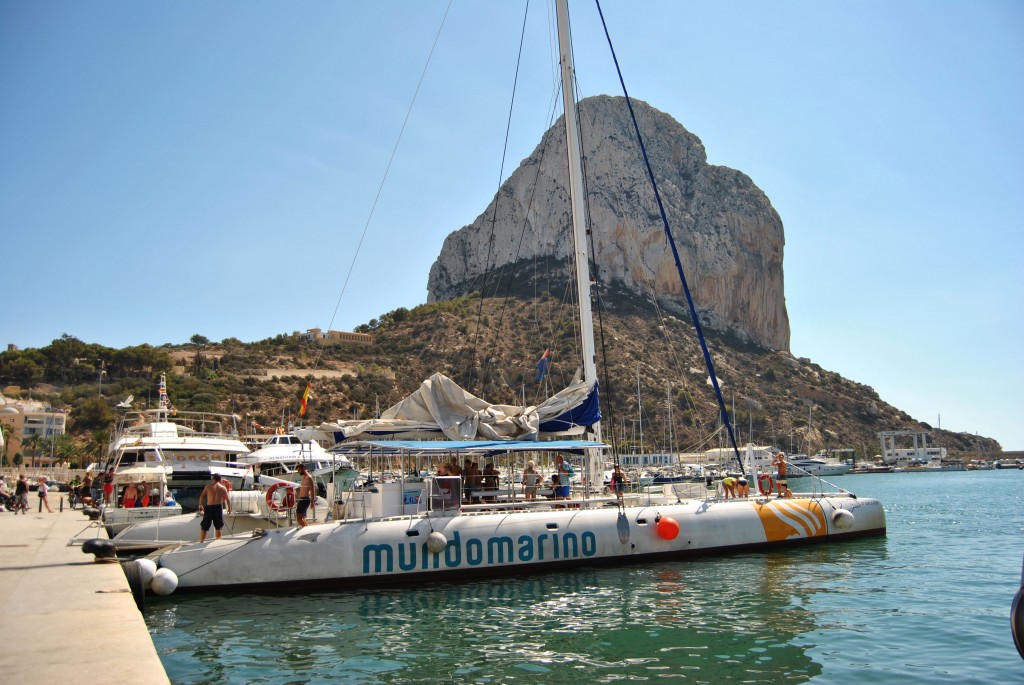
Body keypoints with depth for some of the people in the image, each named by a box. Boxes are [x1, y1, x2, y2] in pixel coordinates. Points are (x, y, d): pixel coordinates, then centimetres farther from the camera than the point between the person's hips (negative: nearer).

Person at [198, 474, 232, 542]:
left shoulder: (208, 487, 2)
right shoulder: (223, 488, 3)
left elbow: (202, 496, -1)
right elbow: (228, 499, 2)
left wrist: (200, 506, 10)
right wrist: (229, 508, 13)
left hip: (209, 507, -1)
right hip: (218, 507, 1)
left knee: (204, 527, 9)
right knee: (218, 527, 16)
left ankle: (201, 541, 7)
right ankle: (218, 541, 20)